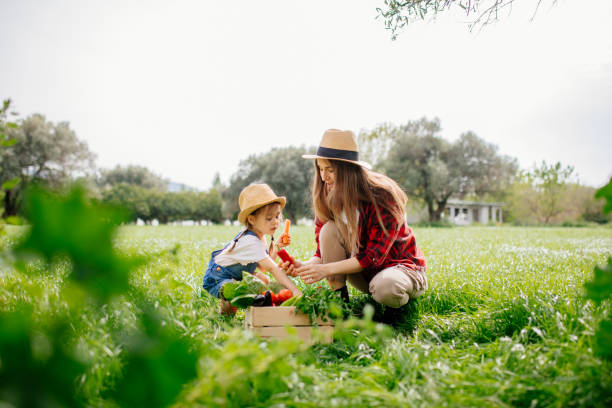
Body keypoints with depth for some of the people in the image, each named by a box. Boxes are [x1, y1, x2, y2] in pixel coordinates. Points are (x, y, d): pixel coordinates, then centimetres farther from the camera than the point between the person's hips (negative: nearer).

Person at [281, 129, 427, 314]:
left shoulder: (382, 196, -24)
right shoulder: (327, 198, -6)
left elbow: (374, 256, -26)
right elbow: (323, 253, -4)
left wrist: (327, 269, -33)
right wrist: (305, 266, -26)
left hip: (401, 266, -4)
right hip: (364, 273, 5)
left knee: (385, 288, -39)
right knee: (329, 230, -19)